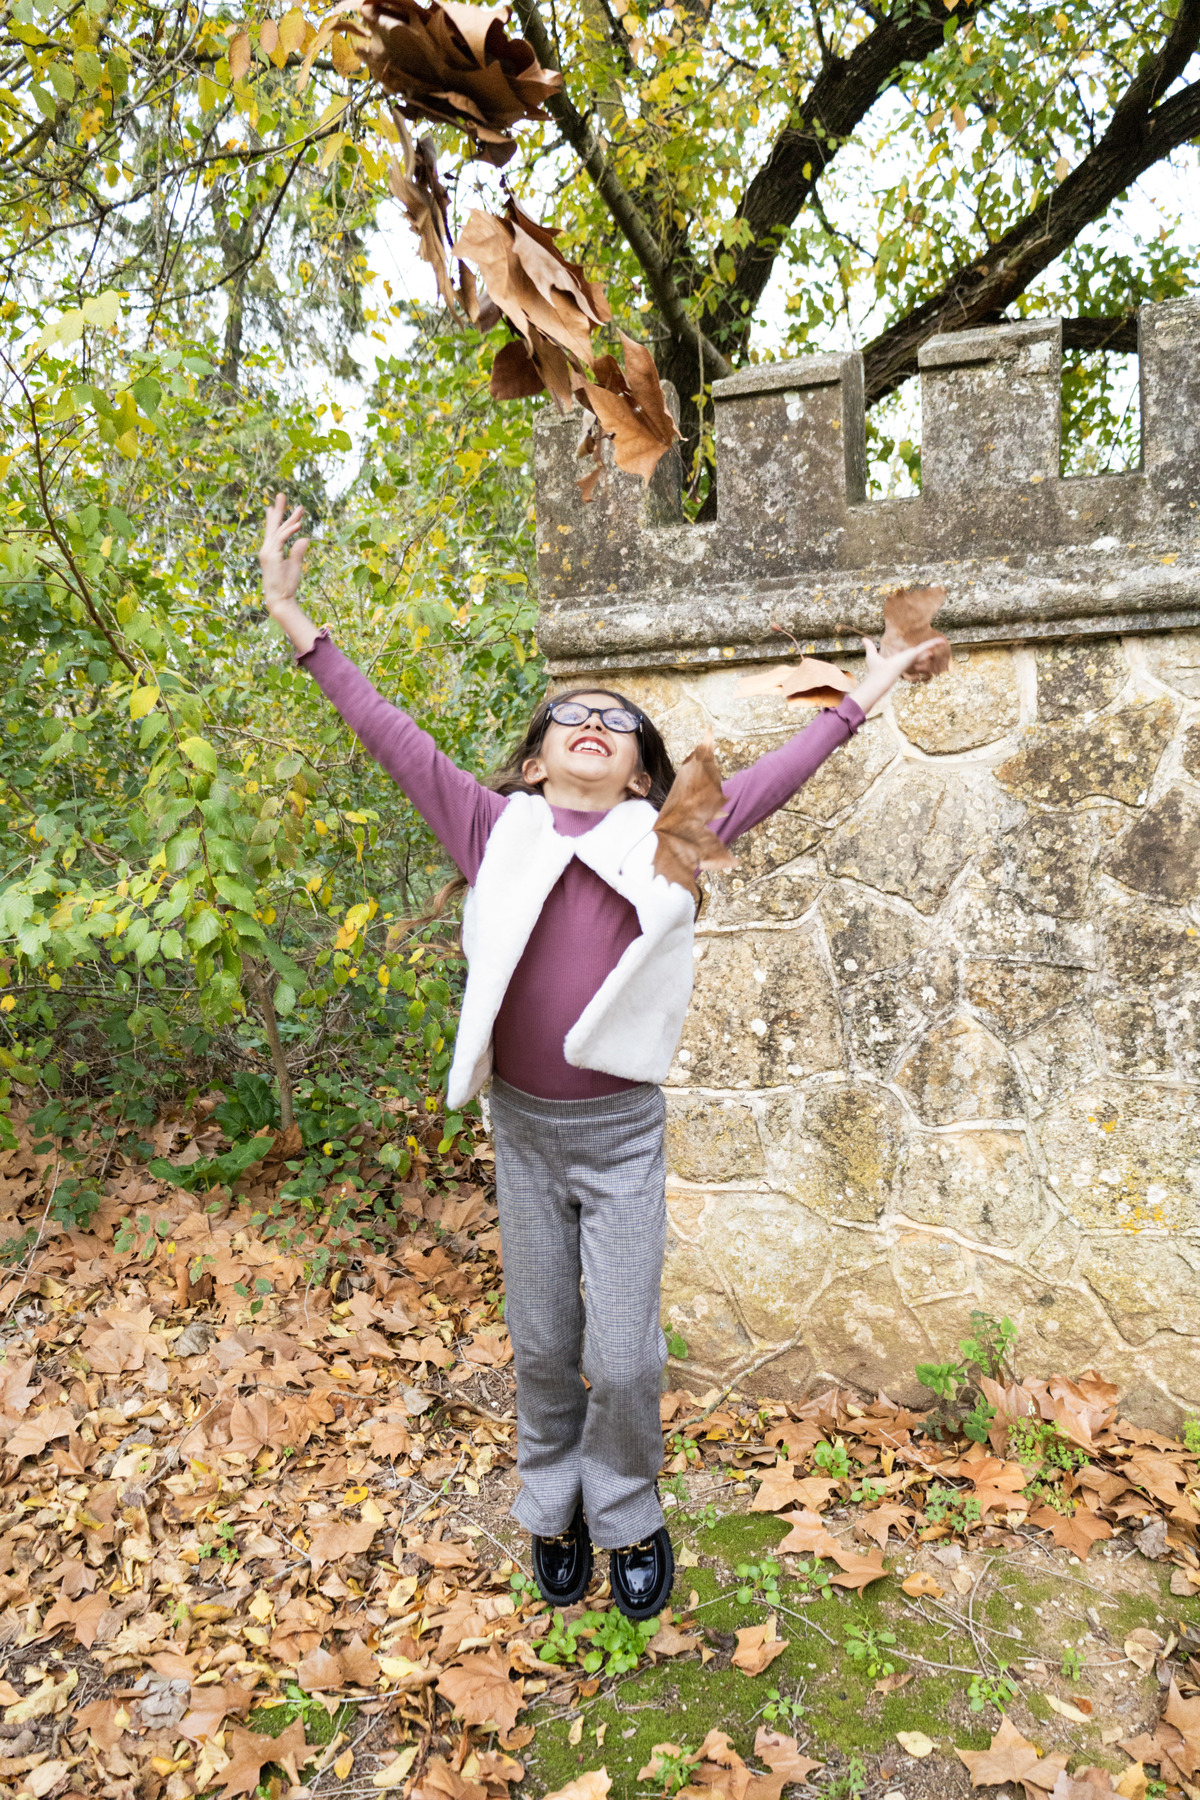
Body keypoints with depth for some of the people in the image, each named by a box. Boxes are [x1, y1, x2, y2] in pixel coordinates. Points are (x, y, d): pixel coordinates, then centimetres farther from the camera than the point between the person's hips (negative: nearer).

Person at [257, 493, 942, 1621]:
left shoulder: (666, 840, -1)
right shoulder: (496, 830, 0)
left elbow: (772, 775, 4)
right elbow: (392, 737, 0)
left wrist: (870, 687, 7)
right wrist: (293, 619, 1)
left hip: (623, 1133, -1)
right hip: (522, 1127, 1)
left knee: (624, 1357, 6)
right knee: (542, 1348, 16)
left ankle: (625, 1516, 34)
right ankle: (552, 1510, 41)